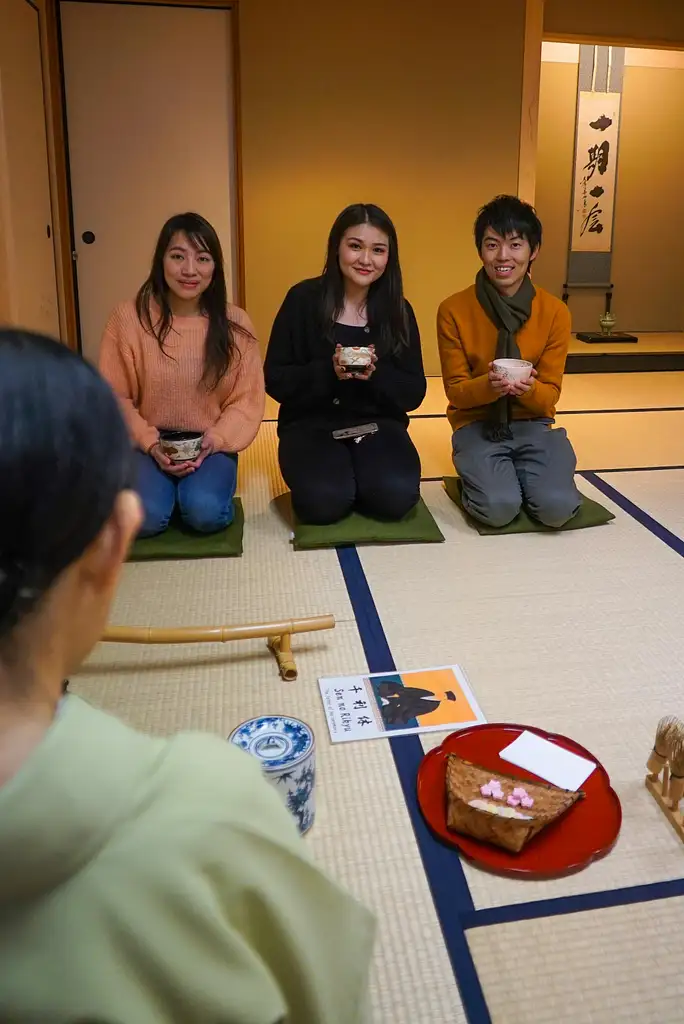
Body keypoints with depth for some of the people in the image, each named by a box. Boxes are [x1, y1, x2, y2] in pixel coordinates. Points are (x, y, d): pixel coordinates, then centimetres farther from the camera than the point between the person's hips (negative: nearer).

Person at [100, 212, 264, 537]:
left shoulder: (235, 323, -4)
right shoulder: (128, 318, -8)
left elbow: (247, 400, -1)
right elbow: (114, 397, -3)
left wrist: (215, 439, -17)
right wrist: (150, 444, -15)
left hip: (210, 446, 0)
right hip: (148, 446, 1)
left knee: (204, 513, -28)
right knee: (145, 517, -24)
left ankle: (198, 487, 8)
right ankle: (166, 489, 11)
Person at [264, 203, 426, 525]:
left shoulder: (398, 310, 3)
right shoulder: (303, 299, -4)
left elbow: (414, 393, 2)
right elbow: (275, 380, -5)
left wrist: (376, 374, -19)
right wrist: (328, 371, -22)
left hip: (377, 423, 2)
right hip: (311, 423, -2)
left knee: (397, 495, -26)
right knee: (324, 500, -29)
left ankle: (355, 482, 6)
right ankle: (343, 483, 6)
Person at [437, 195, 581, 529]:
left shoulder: (555, 312, -6)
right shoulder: (453, 311, -10)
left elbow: (549, 395, -2)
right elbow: (456, 390, -5)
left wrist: (529, 388, -26)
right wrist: (488, 385, -27)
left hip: (532, 423, 2)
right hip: (476, 424, -1)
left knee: (557, 506, -22)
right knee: (499, 507, -27)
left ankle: (518, 472, 10)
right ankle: (478, 474, 8)